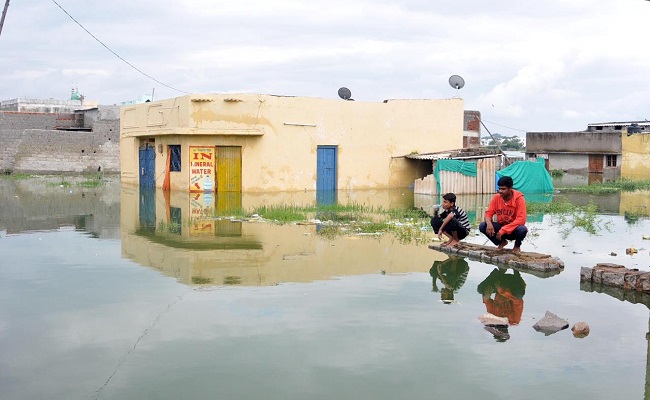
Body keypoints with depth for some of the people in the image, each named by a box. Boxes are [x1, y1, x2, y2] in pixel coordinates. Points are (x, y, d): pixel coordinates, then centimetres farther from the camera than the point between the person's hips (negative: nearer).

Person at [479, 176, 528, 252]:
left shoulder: (519, 198, -20)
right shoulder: (496, 197, -8)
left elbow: (521, 219, -27)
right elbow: (489, 213, -7)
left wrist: (503, 230, -33)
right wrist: (489, 224, -32)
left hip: (514, 229, -3)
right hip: (501, 227, 3)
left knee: (522, 229, -37)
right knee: (482, 226, -20)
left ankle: (517, 245, 0)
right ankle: (502, 242, 7)